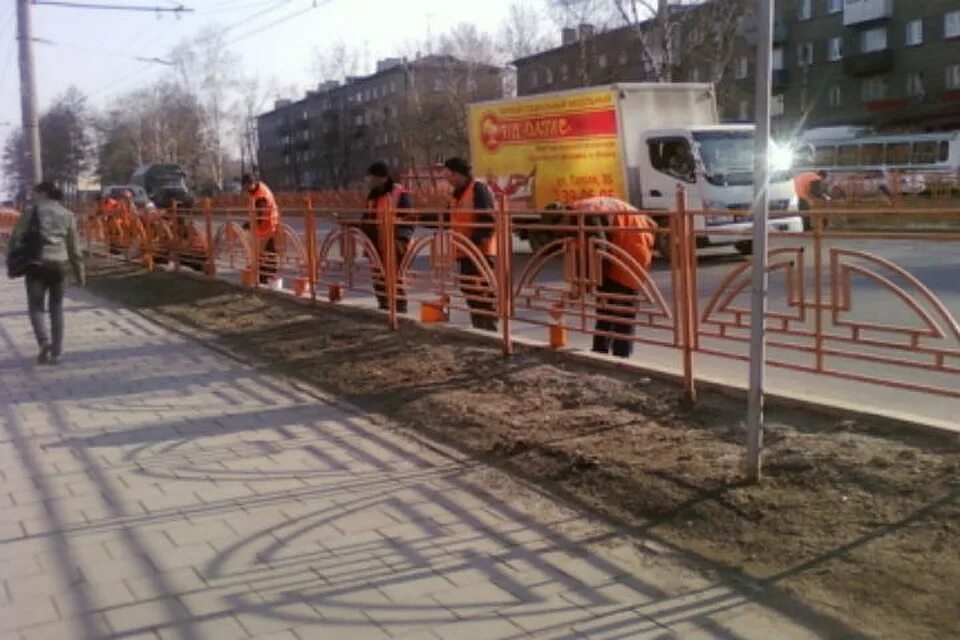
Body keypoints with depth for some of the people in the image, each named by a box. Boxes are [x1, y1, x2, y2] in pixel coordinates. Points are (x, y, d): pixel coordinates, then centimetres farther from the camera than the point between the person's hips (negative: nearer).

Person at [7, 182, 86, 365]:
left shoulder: (33, 212, -1)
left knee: (35, 306, 8)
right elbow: (74, 246, 9)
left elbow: (16, 238, -3)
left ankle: (44, 341, -16)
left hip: (36, 263, -3)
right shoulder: (68, 215, 8)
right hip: (59, 263, 3)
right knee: (56, 309, 11)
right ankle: (56, 352, 10)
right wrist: (79, 271, 14)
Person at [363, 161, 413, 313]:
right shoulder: (373, 195, 15)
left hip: (393, 245, -8)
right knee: (379, 277, 13)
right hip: (377, 245, 8)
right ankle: (384, 308, 25)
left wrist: (402, 240, -21)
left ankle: (400, 310, 0)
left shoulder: (400, 193, -10)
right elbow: (367, 219, 22)